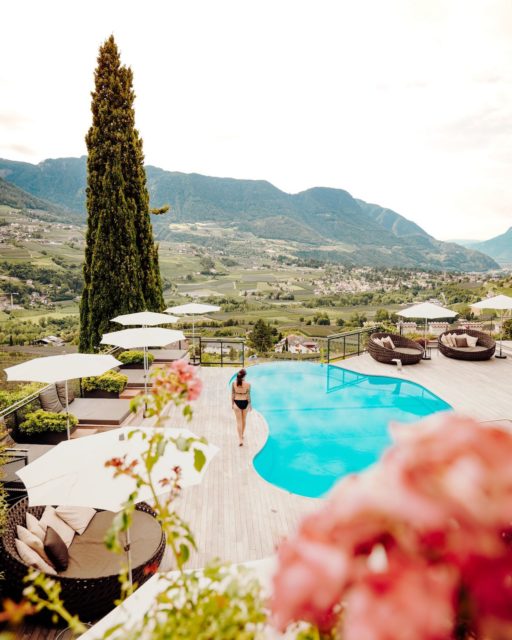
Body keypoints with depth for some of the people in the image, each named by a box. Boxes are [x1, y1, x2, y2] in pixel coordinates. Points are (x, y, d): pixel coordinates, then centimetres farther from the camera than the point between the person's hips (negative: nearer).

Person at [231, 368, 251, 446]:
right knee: (244, 420, 21)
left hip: (237, 402, 0)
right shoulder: (247, 384, -14)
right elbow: (248, 396, -8)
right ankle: (242, 435, 39)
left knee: (239, 421, 6)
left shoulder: (234, 383, -9)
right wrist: (249, 405, 4)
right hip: (245, 403, 0)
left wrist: (232, 403, 10)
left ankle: (240, 439, -1)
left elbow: (232, 394, -2)